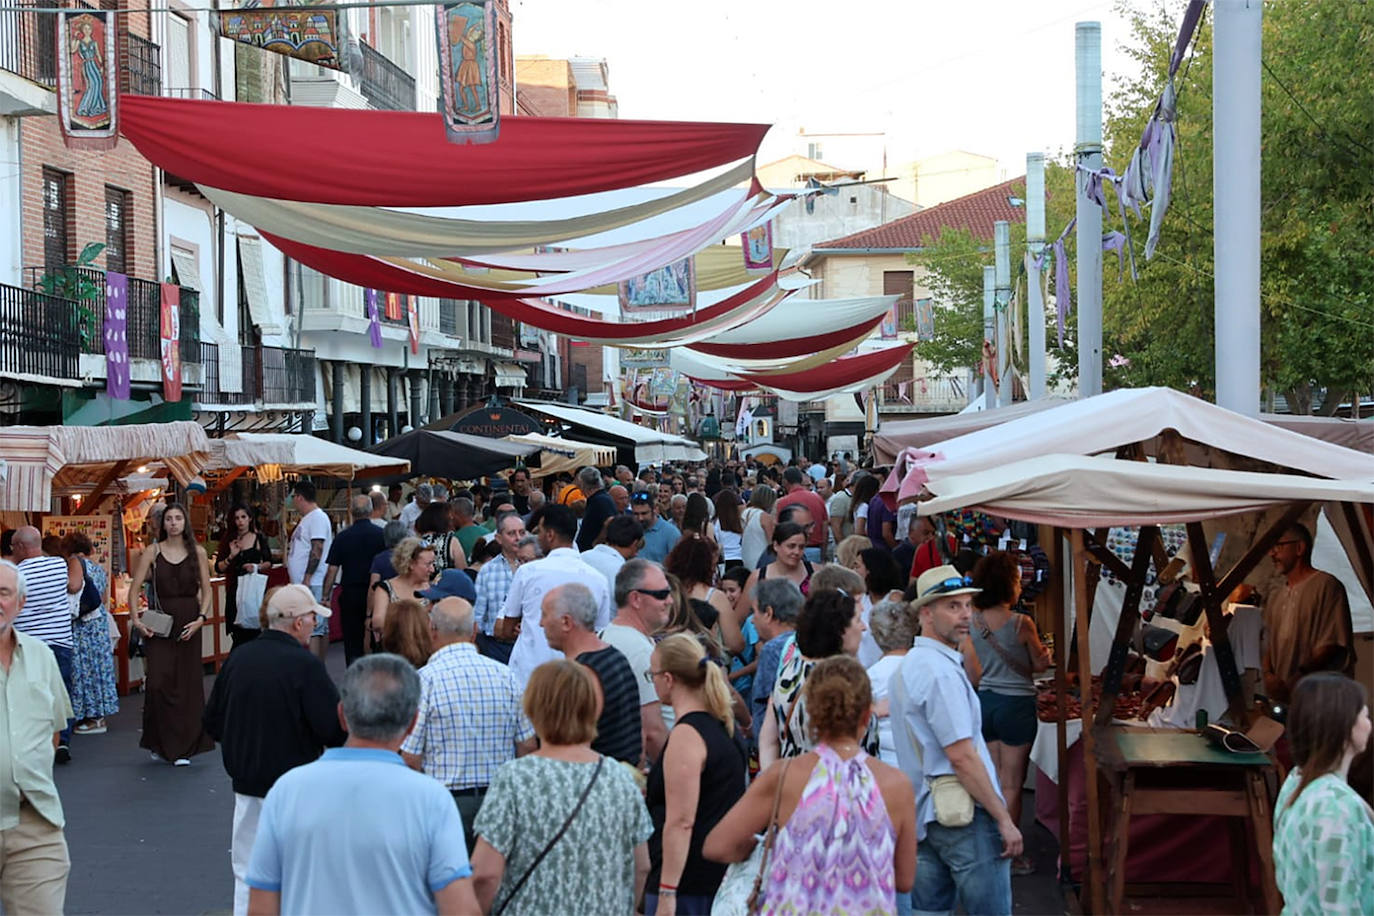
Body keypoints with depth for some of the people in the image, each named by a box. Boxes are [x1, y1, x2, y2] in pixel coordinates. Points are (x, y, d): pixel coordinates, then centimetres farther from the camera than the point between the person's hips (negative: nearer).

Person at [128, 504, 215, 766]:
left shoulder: (197, 552, 5)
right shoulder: (152, 552, 3)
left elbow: (206, 590, 6)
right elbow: (134, 588, 1)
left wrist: (201, 618, -8)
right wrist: (136, 619, -10)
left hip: (188, 623, 1)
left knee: (187, 683, 0)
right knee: (158, 683, -8)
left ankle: (183, 748, 7)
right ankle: (161, 744, 7)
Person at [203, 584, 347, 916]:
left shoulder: (237, 658, 0)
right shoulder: (305, 665, -17)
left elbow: (212, 723, 9)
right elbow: (336, 730, -19)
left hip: (246, 785, 5)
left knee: (247, 875, 14)